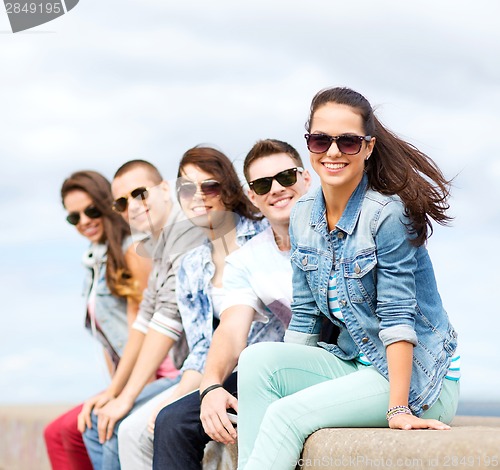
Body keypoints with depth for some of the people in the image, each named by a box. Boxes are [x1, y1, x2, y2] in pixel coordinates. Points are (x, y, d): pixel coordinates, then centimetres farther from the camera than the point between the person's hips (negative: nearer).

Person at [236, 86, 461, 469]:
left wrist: (398, 409, -23)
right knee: (257, 358, -17)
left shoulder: (388, 213, -16)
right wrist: (279, 379, 2)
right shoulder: (304, 218, 5)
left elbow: (398, 316, -19)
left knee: (286, 416, -23)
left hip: (417, 377, -7)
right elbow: (304, 318, 9)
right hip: (355, 363, 7)